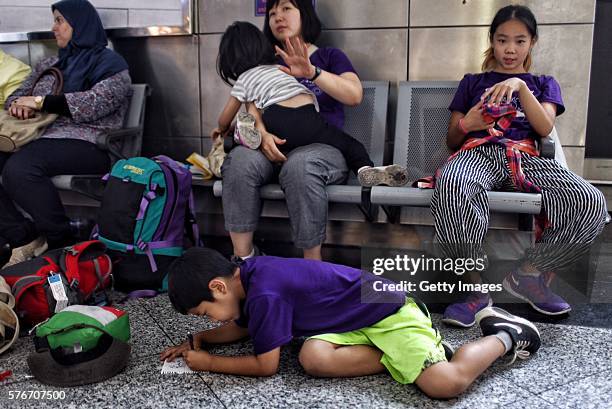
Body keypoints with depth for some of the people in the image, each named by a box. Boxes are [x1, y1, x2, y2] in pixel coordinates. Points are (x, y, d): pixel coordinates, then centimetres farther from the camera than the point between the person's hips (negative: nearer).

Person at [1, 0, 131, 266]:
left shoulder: (109, 63, 5)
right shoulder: (49, 65, 27)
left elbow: (94, 103, -12)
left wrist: (41, 101, -11)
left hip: (87, 143, -7)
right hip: (41, 137, 7)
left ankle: (62, 243, -18)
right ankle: (24, 238, -15)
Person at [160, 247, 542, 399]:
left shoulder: (265, 294, -25)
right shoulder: (247, 274, 5)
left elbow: (266, 365, -14)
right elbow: (243, 326, 24)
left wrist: (208, 362, -3)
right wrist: (197, 339, 12)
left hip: (387, 311, -9)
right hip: (360, 320, 9)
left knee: (447, 383, -24)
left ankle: (504, 336, 7)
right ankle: (419, 352, 0)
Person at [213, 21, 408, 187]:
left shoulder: (243, 80, 23)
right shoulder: (277, 68, 34)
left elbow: (226, 118, 32)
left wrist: (222, 129, 53)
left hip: (278, 123, -2)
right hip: (309, 118, 3)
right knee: (352, 146, 8)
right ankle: (366, 168, -22)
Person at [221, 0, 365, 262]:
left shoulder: (329, 56, 15)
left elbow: (355, 95, -5)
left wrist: (311, 72, -21)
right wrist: (262, 134, -16)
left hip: (324, 148, -2)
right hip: (276, 148, 3)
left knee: (299, 164, -38)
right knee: (239, 159, -30)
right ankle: (242, 260, -26)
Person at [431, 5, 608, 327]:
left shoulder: (544, 83, 29)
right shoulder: (472, 82, 27)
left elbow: (545, 128, 7)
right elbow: (451, 140, 22)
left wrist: (520, 86, -6)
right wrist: (465, 124, -2)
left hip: (525, 157, 2)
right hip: (478, 153, -1)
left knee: (591, 203, -31)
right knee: (450, 189, -42)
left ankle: (528, 274, -10)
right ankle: (477, 288, -27)